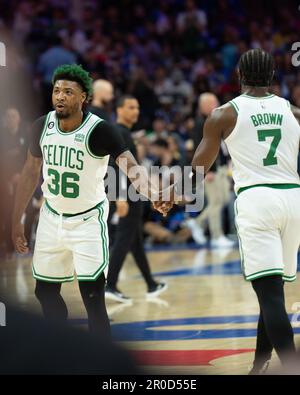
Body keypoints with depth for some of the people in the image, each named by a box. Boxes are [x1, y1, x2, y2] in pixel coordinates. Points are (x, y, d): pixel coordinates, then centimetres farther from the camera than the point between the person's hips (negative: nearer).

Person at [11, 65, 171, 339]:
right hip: (52, 216, 5)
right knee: (45, 291, 14)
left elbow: (131, 166, -35)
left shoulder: (99, 131, -22)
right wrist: (17, 220, 9)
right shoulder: (43, 126, -6)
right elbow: (31, 171, 7)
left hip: (88, 219, -5)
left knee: (92, 296, -13)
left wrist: (150, 192, -56)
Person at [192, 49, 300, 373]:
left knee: (270, 294, -10)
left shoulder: (224, 115, 3)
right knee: (273, 292, 17)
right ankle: (258, 368, 25)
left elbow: (197, 170, 5)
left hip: (254, 199, -4)